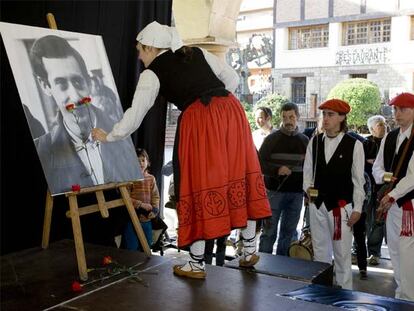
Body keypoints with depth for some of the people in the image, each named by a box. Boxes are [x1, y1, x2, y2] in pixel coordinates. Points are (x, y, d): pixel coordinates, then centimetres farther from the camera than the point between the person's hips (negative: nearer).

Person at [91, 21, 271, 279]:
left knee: (200, 184, 4)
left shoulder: (152, 73, 10)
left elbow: (135, 114, 10)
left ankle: (197, 264, 13)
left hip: (198, 120, -5)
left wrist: (109, 137, 24)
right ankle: (250, 251, 22)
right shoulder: (198, 53, 22)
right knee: (238, 177, 13)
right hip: (231, 110, 5)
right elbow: (232, 79, 18)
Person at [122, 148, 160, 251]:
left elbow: (155, 196, 7)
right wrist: (142, 205, -18)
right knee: (131, 249, 1)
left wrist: (155, 209, -9)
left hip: (147, 219, 5)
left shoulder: (151, 178, 6)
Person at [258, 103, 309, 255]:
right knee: (269, 232, -1)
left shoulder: (304, 140, 11)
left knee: (288, 233, 9)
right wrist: (277, 171, -20)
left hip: (297, 193, 3)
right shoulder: (272, 138, 1)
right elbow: (260, 163, -3)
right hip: (275, 191, -3)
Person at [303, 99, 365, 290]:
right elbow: (307, 170, 11)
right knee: (320, 250, 14)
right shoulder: (314, 141, 5)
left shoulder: (354, 145, -6)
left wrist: (357, 209, -6)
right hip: (317, 204, 4)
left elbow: (358, 179, -4)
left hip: (341, 206, -4)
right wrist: (307, 188, -7)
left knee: (342, 253, 3)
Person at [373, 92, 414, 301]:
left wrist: (392, 195, -15)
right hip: (391, 202, 7)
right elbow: (376, 167, 15)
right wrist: (384, 176, -7)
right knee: (394, 251, 14)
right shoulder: (388, 138, 12)